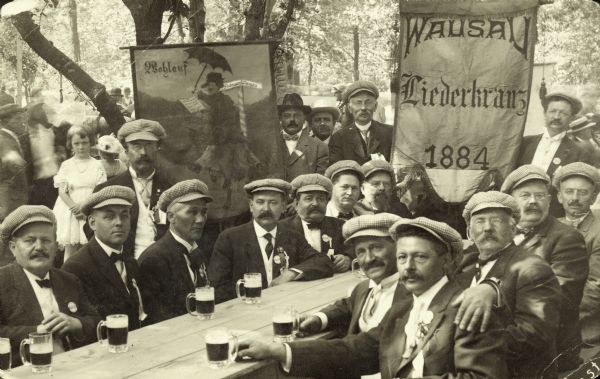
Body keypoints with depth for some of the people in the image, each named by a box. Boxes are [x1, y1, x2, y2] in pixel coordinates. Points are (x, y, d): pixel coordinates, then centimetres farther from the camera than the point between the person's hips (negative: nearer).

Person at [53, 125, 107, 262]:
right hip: (70, 210, 1)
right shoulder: (66, 165, 7)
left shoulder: (97, 165, 5)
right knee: (70, 250, -1)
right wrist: (74, 207, -13)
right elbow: (62, 191, 2)